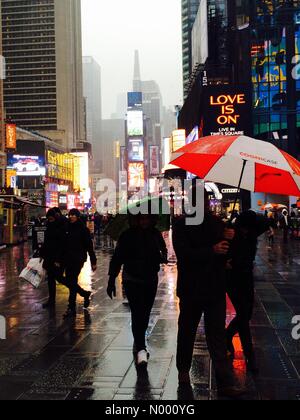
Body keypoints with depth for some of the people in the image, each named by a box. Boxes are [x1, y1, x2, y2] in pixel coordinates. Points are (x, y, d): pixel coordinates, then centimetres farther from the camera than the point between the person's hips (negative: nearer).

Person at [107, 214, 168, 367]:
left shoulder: (156, 234, 0)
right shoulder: (128, 235, -9)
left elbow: (163, 252, 10)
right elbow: (117, 258, -6)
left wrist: (163, 257, -15)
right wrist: (111, 280, -7)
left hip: (151, 280, 4)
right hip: (132, 280, -4)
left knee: (145, 314, 12)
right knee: (137, 313, -13)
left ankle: (138, 344, 29)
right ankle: (141, 349, -12)